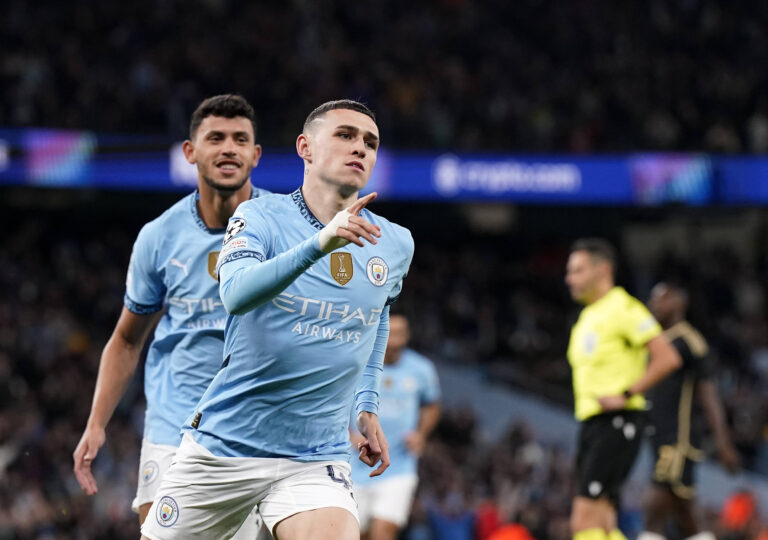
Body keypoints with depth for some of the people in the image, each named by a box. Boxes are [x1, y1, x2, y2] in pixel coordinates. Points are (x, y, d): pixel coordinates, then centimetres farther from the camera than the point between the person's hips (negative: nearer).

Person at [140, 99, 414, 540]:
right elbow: (236, 293, -27)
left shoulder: (396, 245, 5)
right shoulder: (261, 218, -6)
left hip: (316, 459, 1)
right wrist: (319, 244, -40)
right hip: (222, 446, -1)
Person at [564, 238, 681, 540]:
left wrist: (625, 395, -17)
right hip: (590, 423, 9)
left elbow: (667, 359, -16)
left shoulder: (624, 309, -8)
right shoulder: (587, 317, 19)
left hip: (616, 424, -9)